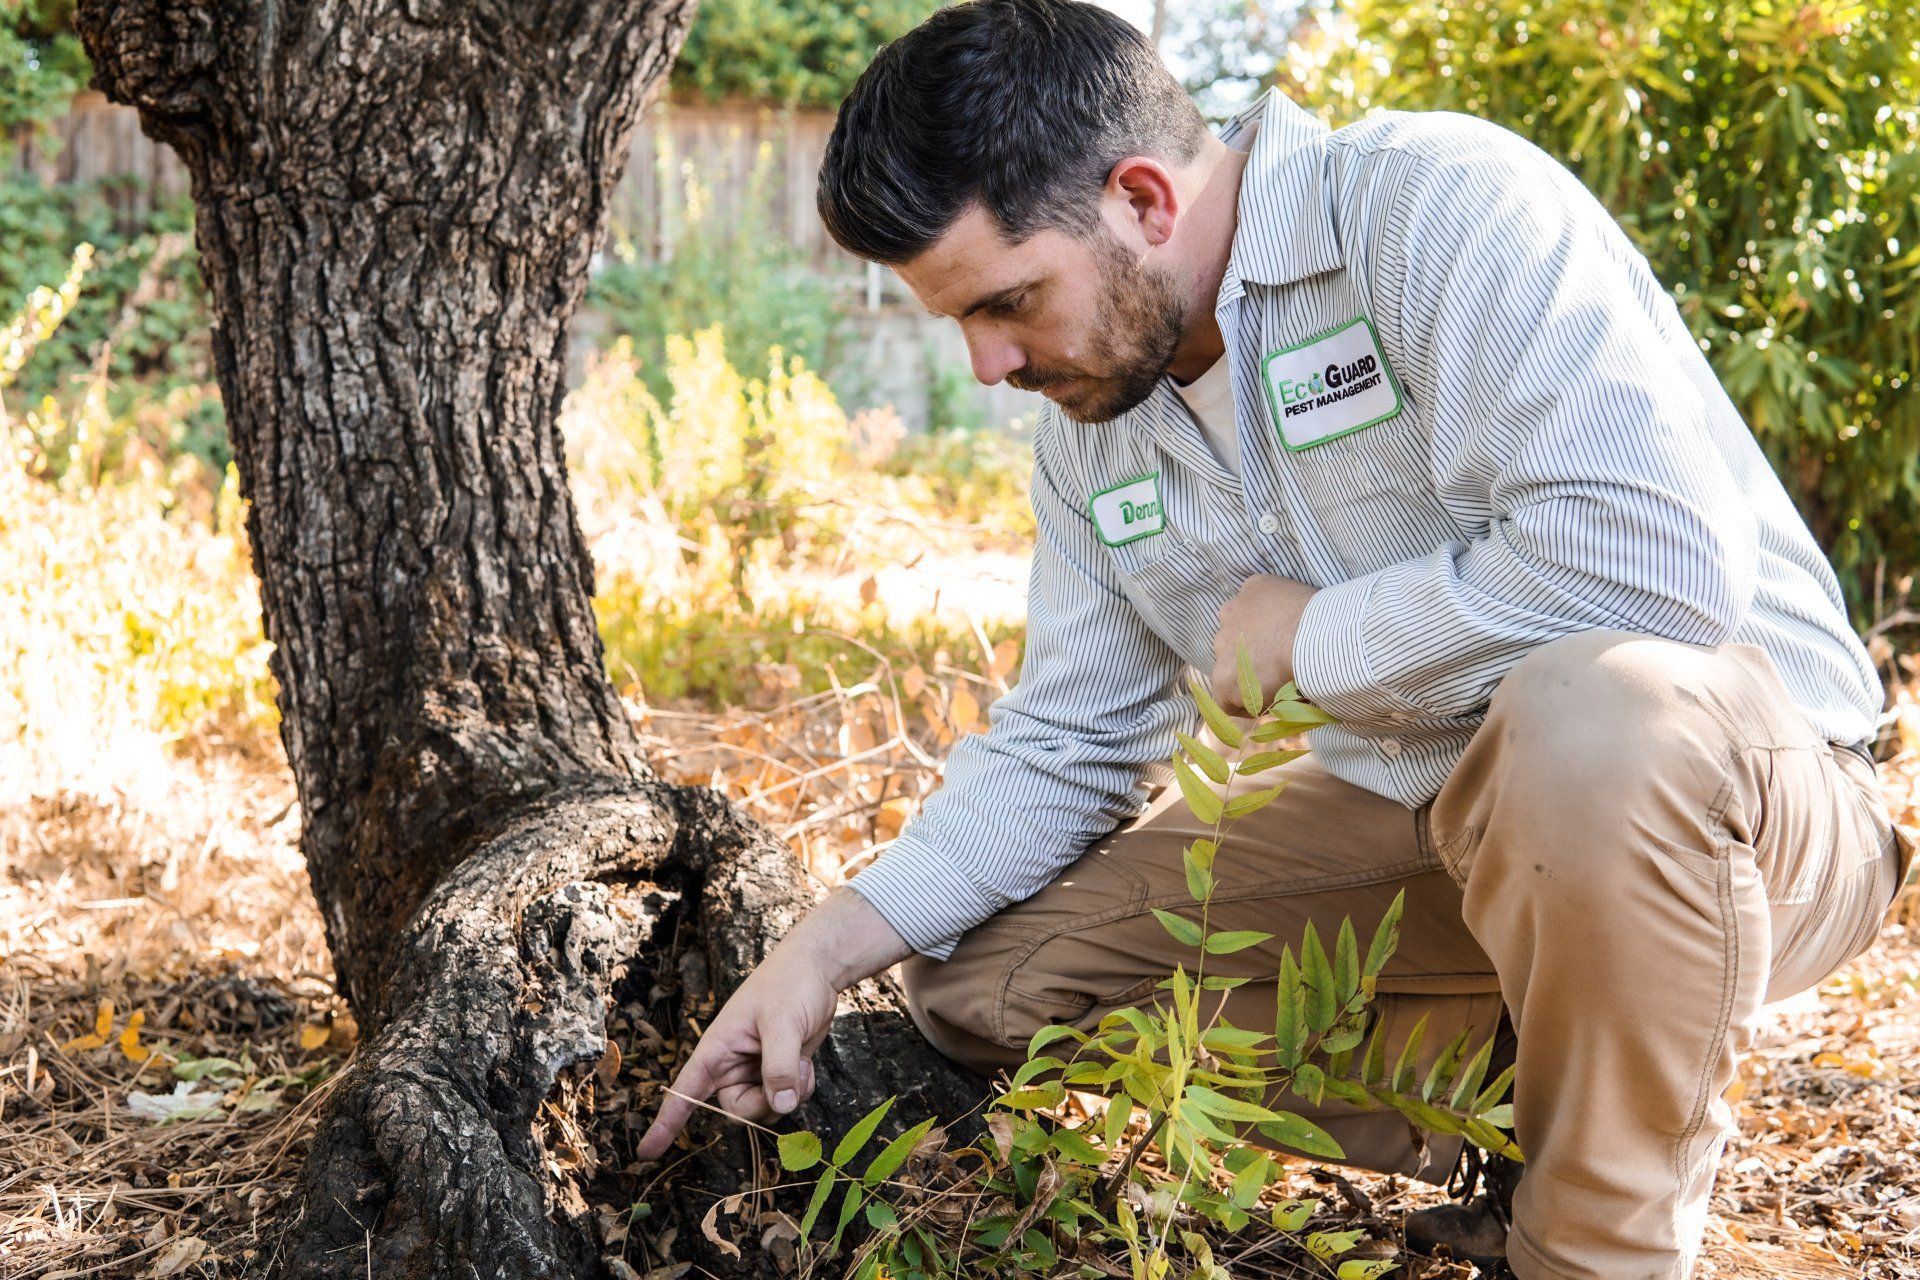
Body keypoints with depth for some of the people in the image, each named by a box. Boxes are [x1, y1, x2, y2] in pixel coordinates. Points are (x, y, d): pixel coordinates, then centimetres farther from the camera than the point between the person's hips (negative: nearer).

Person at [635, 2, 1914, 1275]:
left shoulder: (1436, 202, -20)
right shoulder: (1090, 419, 4)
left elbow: (1657, 557, -33)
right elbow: (1064, 742, 9)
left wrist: (1302, 636, -19)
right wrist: (836, 942, -4)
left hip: (1743, 792, -6)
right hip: (1414, 825, 7)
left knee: (1592, 714, -42)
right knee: (983, 969, -1)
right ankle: (1483, 1143, 2)